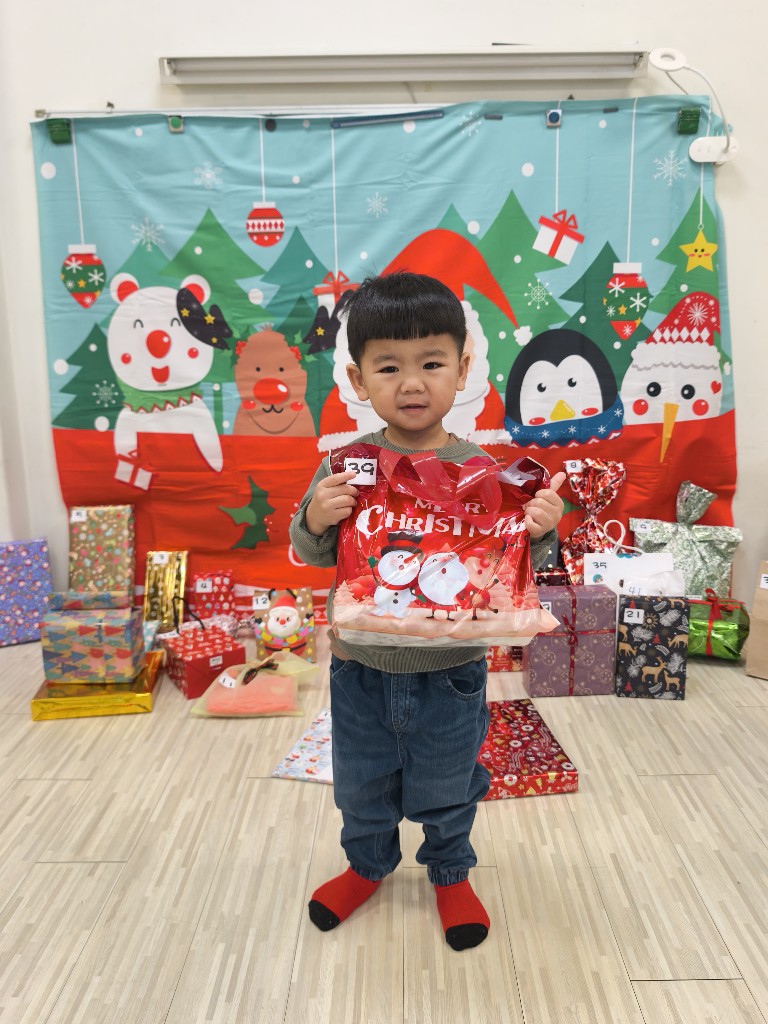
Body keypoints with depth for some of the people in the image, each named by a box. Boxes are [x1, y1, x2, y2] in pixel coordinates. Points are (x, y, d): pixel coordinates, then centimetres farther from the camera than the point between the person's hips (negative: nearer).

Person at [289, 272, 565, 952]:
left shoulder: (479, 470, -13)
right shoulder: (348, 464, -10)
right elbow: (313, 555, -5)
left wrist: (540, 531, -28)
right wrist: (315, 521, -26)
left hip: (448, 671, -1)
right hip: (361, 667, 2)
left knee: (446, 788, 21)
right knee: (362, 785, 23)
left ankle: (451, 874, 50)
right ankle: (368, 865, 52)